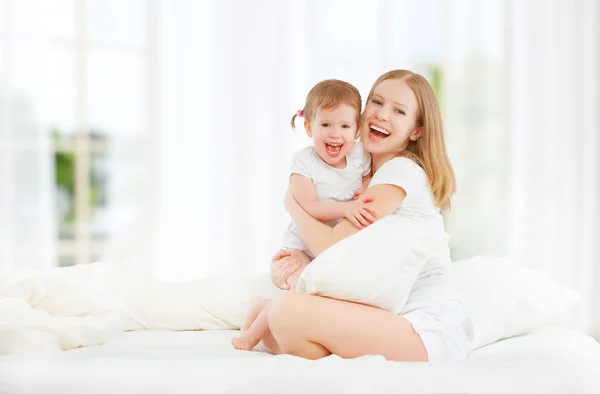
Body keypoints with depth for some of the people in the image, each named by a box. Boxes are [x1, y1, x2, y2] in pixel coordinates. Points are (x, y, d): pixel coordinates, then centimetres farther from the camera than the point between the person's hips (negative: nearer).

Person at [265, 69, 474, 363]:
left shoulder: (403, 170, -9)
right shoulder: (366, 174, 19)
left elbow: (335, 247, -13)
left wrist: (291, 202, 4)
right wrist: (289, 262, -8)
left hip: (430, 326, -9)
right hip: (392, 317, 9)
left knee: (288, 311, -26)